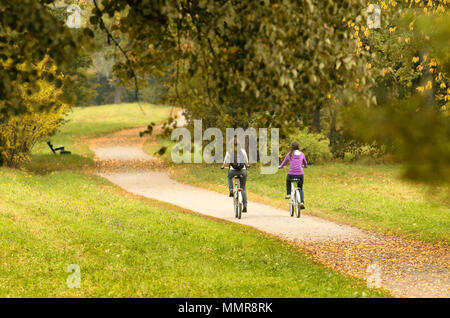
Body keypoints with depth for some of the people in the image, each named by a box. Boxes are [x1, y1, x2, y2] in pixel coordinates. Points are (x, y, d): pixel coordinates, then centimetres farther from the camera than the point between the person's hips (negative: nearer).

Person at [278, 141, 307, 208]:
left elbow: (284, 163, 12)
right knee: (300, 189, 22)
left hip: (291, 174, -1)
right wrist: (304, 166, 49)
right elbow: (305, 164, 24)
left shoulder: (289, 154, 2)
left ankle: (288, 194, 24)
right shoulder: (301, 154, 9)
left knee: (288, 180, 36)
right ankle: (302, 202, 5)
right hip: (300, 174, 1)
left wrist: (280, 167, 34)